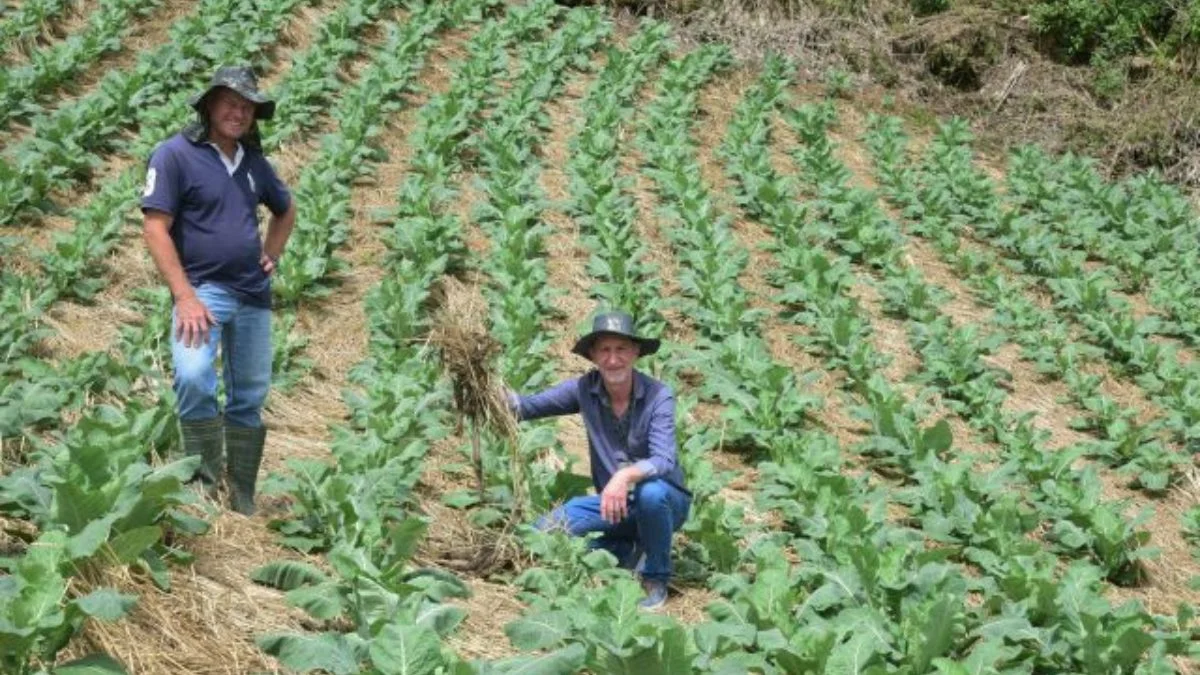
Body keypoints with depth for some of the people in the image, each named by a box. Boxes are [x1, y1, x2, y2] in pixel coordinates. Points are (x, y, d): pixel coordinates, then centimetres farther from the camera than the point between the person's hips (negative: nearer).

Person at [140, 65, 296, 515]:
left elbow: (285, 210, 30)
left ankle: (242, 501, 20)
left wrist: (271, 256, 12)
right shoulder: (176, 155, -7)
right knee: (193, 379, -29)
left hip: (253, 295, 6)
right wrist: (185, 297, -20)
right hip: (202, 289, -6)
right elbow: (155, 227, -13)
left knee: (249, 398, 9)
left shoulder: (253, 161, 11)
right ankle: (206, 483, -15)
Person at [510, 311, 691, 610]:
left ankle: (656, 579, -10)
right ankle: (625, 549, 10)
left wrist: (625, 476, -48)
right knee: (550, 528, -18)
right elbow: (530, 406, -9)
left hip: (665, 501, -3)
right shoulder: (585, 389, -9)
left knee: (651, 491, -38)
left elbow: (664, 462, -30)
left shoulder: (658, 396, -20)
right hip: (615, 504, 3)